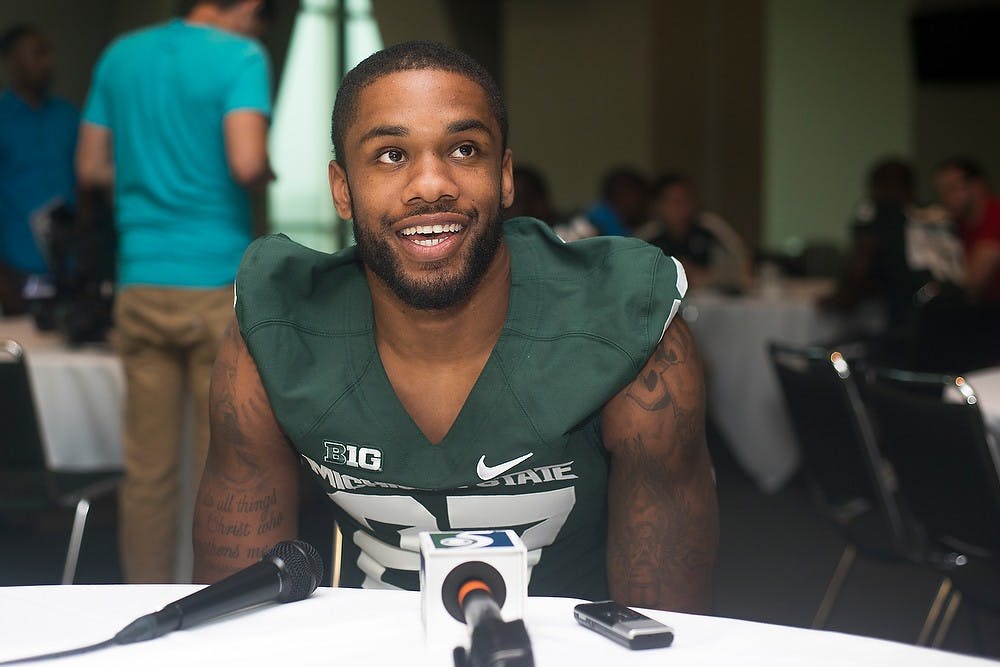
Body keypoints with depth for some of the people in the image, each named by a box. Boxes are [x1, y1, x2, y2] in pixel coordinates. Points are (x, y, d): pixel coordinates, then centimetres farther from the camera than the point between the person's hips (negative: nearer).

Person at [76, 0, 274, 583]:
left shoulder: (122, 55, 12)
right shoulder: (240, 57, -5)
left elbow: (91, 167, 15)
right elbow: (247, 163, -19)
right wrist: (268, 173, 2)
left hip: (141, 286, 5)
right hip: (217, 282, -5)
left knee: (148, 468, 8)